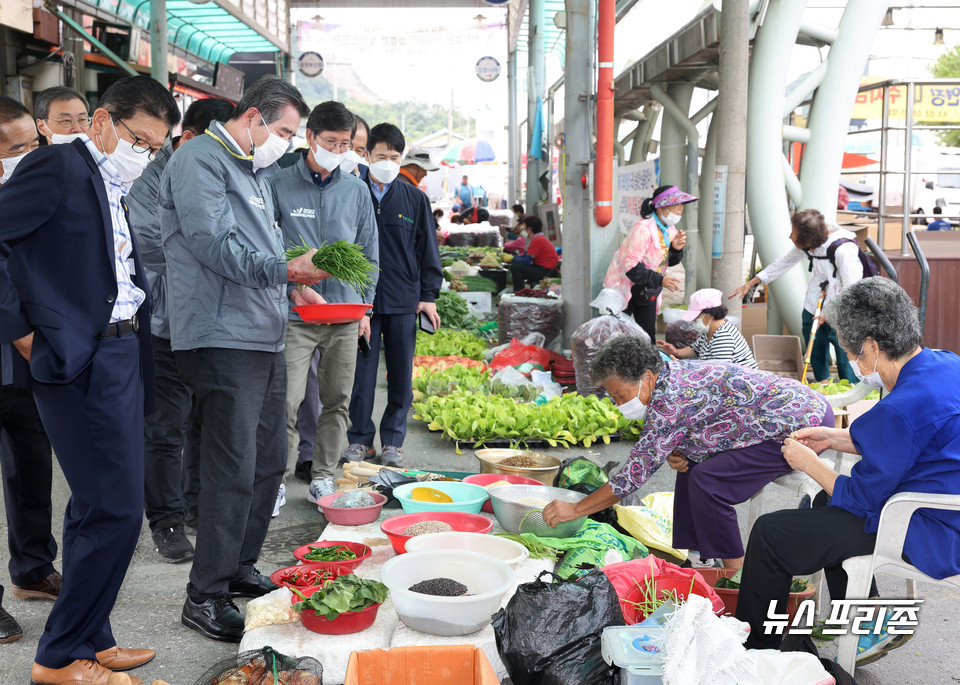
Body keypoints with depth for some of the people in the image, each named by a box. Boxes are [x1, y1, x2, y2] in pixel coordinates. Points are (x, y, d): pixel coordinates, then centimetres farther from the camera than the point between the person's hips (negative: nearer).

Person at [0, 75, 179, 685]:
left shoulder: (112, 190, 18)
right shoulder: (60, 166, -9)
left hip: (119, 358, 9)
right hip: (83, 361, -9)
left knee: (96, 508, 15)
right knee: (115, 509, -7)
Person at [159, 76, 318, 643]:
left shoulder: (254, 171, 23)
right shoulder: (200, 160, -8)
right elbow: (214, 245, -20)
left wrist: (293, 288, 14)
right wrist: (286, 269, -26)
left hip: (264, 338, 10)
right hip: (223, 340, -10)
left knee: (268, 463, 14)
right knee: (233, 473, -9)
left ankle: (240, 568, 28)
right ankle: (206, 596, 3)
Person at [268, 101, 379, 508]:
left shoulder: (356, 191, 11)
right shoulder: (280, 186, 1)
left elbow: (368, 254, 15)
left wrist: (365, 306, 11)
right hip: (295, 312, -3)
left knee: (337, 401, 8)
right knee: (287, 401, -9)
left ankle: (323, 476, 20)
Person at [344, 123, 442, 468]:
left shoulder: (415, 199, 7)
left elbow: (427, 248, 10)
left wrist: (428, 296, 4)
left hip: (403, 299, 1)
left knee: (401, 374, 5)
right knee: (361, 371, 3)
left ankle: (393, 441, 17)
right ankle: (359, 438, 16)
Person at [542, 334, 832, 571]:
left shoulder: (671, 399, -26)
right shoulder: (669, 374, 2)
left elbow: (634, 475, -23)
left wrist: (575, 509, -16)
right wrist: (673, 454, -7)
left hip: (803, 427, -10)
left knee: (707, 481, -18)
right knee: (690, 457, 10)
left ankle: (736, 572, -3)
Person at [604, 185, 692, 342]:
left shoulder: (669, 228, 0)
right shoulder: (643, 228, -27)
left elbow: (670, 261, 9)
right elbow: (631, 267, -30)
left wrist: (676, 248, -13)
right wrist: (660, 280, -33)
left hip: (648, 289, 8)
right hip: (625, 286, -8)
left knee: (648, 335, 9)